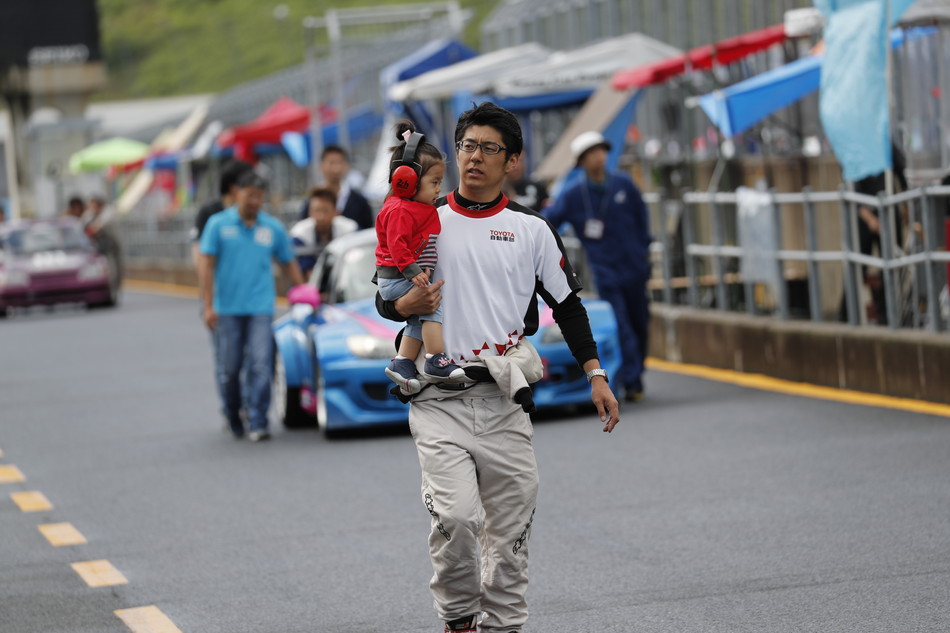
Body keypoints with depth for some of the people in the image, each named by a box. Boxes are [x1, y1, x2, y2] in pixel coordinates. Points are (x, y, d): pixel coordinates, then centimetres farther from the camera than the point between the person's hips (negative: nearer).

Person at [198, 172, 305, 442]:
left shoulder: (273, 228, 8)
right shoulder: (218, 224, 3)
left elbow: (289, 264, 16)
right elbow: (205, 264, 0)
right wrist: (208, 305, -7)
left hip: (260, 308, 1)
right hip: (227, 308, -1)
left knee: (261, 366, -10)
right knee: (228, 367, 5)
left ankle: (257, 423, -8)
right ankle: (232, 414, 28)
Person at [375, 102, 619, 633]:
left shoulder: (532, 230, 9)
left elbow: (568, 305, 11)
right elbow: (384, 300, 11)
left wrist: (596, 375, 2)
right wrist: (409, 304, -13)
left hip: (505, 399, 2)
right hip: (440, 399, -2)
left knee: (510, 529, 3)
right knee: (455, 516, -17)